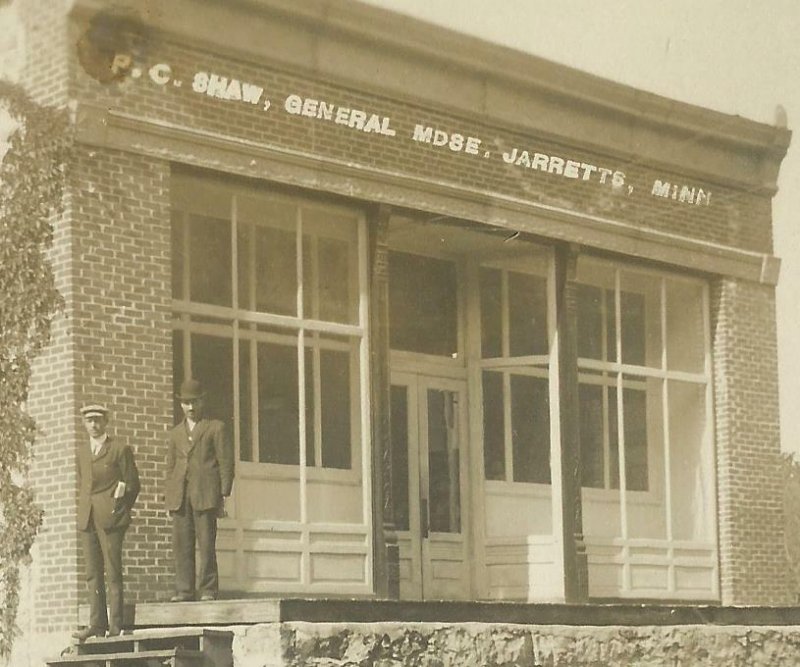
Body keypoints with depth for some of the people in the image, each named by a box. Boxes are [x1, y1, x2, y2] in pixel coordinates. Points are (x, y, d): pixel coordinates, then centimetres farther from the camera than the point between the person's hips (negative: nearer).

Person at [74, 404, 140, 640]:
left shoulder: (120, 450, 0)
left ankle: (115, 625, -4)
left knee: (113, 572, -6)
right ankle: (97, 623, 6)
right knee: (92, 573, 4)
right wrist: (84, 510, 11)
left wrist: (119, 511, 0)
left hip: (109, 517, -5)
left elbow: (132, 484, 2)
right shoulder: (81, 450, 16)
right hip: (87, 519, 5)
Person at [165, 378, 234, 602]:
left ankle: (208, 589, -3)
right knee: (181, 544, -1)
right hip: (180, 496, 4)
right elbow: (171, 466, 20)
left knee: (206, 543, -7)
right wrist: (168, 497, 10)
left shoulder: (216, 428, 9)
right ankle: (184, 589, 1)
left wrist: (223, 495, -4)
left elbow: (226, 463, 4)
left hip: (205, 494, -4)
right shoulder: (176, 433, 21)